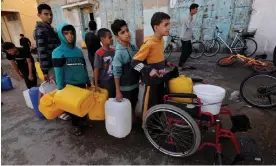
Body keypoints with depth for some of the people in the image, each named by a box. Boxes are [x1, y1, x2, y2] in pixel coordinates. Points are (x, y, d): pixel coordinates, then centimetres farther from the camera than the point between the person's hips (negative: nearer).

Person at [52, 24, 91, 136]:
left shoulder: (78, 51, 8)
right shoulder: (58, 52, -8)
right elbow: (58, 71, -10)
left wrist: (88, 81, 11)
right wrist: (60, 88, -11)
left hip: (81, 83, 4)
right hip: (69, 85, -4)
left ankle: (83, 120, 36)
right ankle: (76, 125, 31)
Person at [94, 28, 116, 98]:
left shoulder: (113, 51, 1)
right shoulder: (99, 53, -16)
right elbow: (96, 70, -13)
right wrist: (96, 85, -12)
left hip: (114, 80, 6)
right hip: (104, 82, -5)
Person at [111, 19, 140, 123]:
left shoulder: (134, 47, -3)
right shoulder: (119, 52, -22)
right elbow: (116, 73, -20)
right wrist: (118, 91, -16)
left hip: (135, 83, 6)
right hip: (125, 87, -6)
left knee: (133, 105, 25)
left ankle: (133, 120, 49)